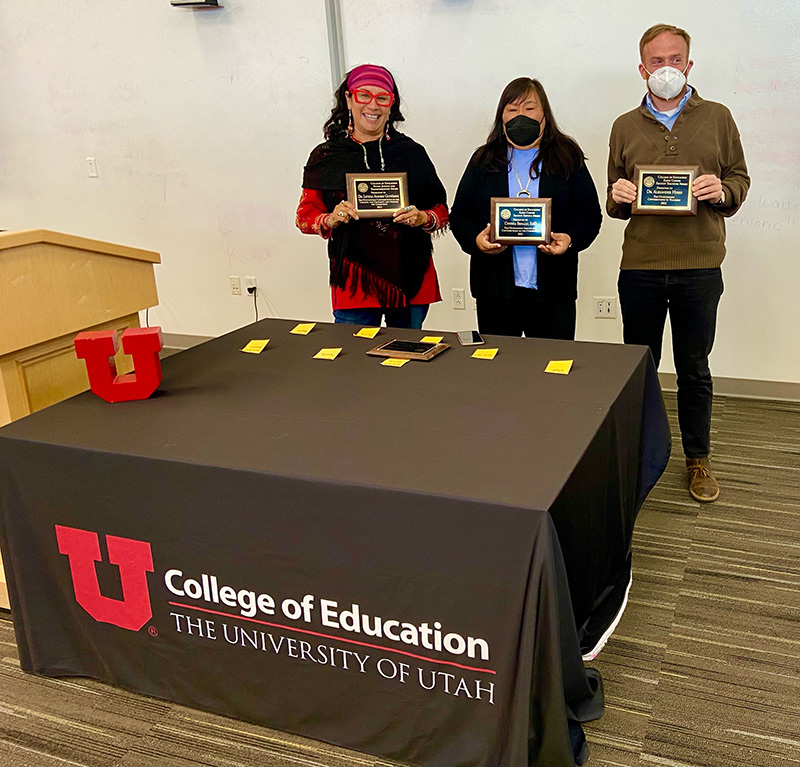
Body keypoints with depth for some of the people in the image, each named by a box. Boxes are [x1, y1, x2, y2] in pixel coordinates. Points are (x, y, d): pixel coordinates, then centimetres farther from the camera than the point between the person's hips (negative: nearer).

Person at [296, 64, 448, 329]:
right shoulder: (326, 156, 6)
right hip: (354, 284, -1)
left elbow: (442, 212, 9)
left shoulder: (411, 152, 8)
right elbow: (305, 215, 6)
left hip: (412, 280, 1)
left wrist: (422, 218, -13)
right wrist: (332, 219, -15)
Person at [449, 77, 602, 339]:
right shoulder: (484, 160, 11)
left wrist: (570, 239, -15)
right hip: (495, 288, 1)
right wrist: (476, 239, -12)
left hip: (552, 288, -1)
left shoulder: (567, 158, 8)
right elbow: (459, 216, 9)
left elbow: (590, 215, 6)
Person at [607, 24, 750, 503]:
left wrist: (722, 191, -13)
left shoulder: (717, 118, 7)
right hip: (640, 266, 1)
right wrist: (618, 197, -8)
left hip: (699, 267, -1)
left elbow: (740, 178, 9)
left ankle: (698, 459, 24)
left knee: (694, 369, 9)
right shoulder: (625, 127, 10)